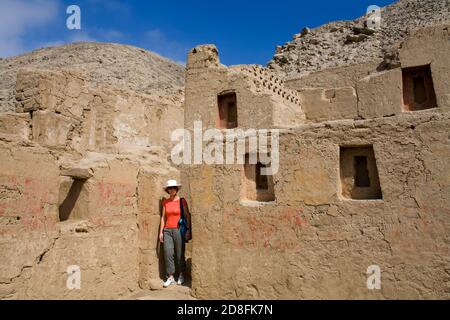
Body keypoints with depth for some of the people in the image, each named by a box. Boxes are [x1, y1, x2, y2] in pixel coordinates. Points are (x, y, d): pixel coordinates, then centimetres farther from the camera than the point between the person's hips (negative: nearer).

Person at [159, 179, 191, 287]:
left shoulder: (182, 201, -3)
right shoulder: (165, 202, 7)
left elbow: (187, 215, -3)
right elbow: (163, 217, 10)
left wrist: (188, 230, -9)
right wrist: (161, 231, 5)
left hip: (179, 230, -3)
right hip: (167, 230, 3)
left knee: (180, 253, 1)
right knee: (168, 253, -2)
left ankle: (181, 275, 19)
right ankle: (170, 277, 9)